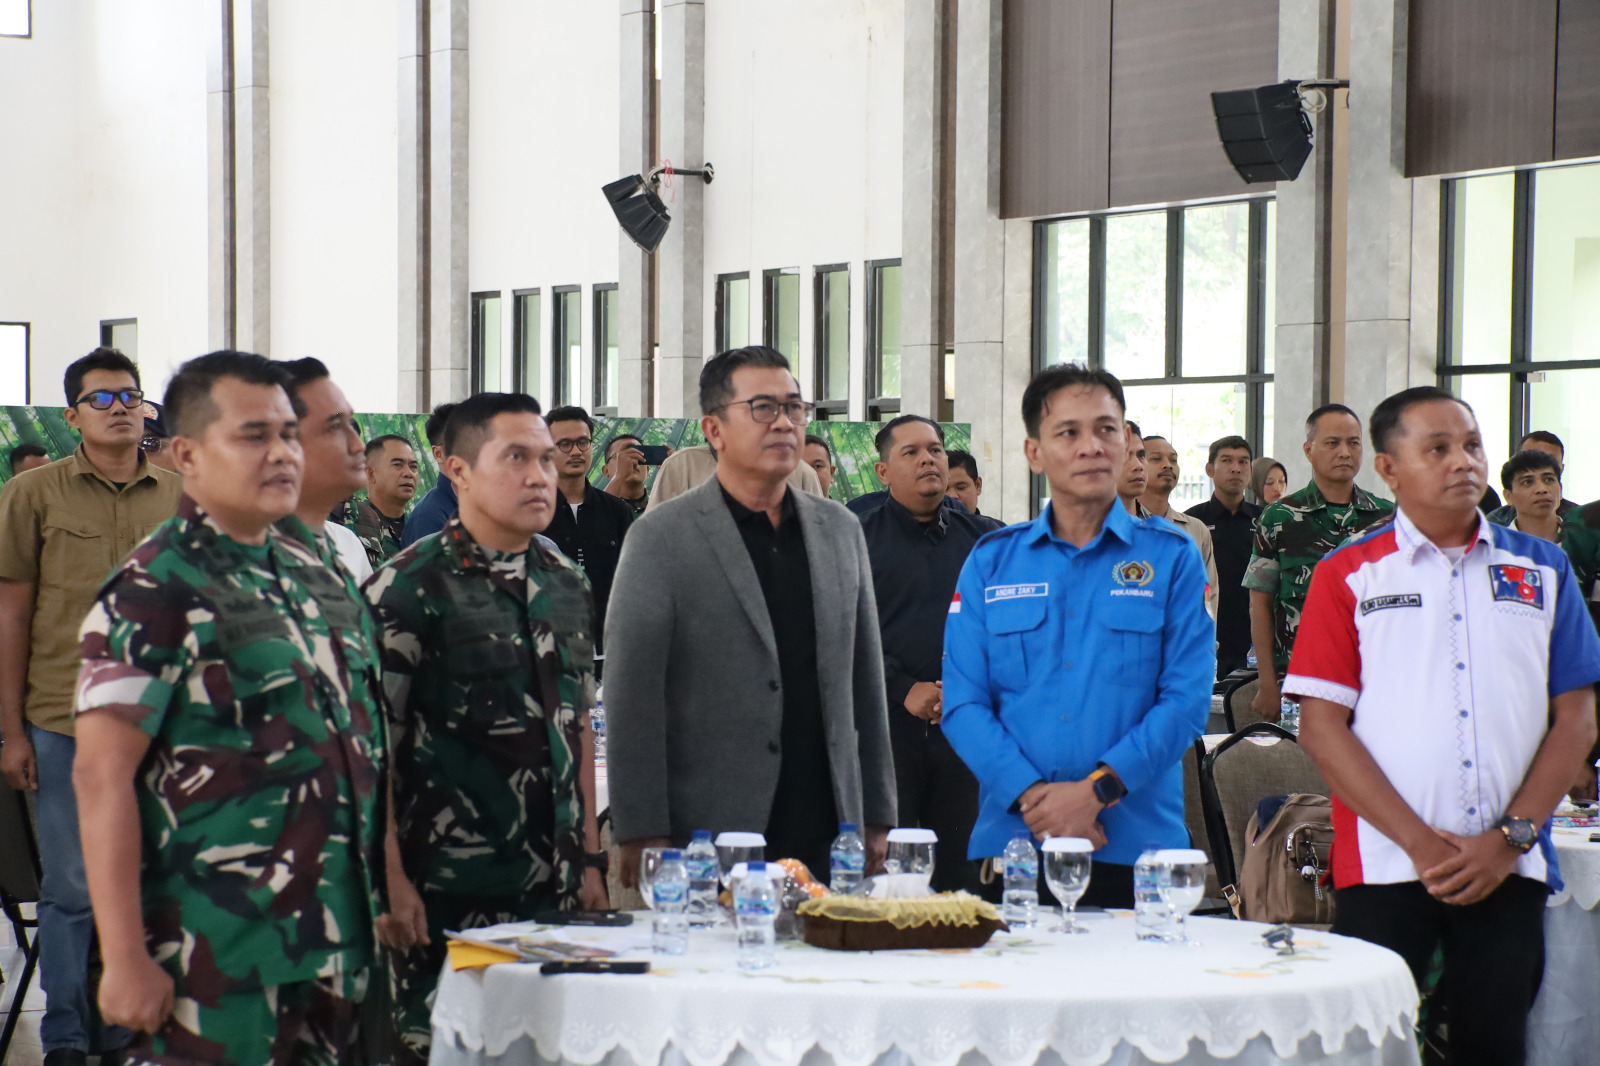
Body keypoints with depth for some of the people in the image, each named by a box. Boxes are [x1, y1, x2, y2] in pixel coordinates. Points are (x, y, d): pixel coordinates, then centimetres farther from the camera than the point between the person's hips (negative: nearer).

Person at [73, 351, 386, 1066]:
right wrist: (126, 960, -19)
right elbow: (101, 776, -15)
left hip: (337, 944, 7)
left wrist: (388, 883, 16)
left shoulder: (315, 577, 12)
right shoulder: (153, 594, -11)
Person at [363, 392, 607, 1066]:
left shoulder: (567, 583, 11)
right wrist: (389, 882, -15)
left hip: (555, 889, 6)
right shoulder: (407, 590, -9)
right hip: (445, 900, -6)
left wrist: (590, 858, 14)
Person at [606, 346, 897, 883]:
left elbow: (865, 681, 15)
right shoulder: (662, 537, -2)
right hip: (708, 842, -4)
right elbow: (632, 695, -6)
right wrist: (642, 835, -11)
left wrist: (877, 818, 11)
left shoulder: (840, 530, 13)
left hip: (829, 836, 4)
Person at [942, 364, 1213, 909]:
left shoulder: (1172, 557, 5)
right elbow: (964, 704, 3)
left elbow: (1187, 698, -3)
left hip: (1135, 844, -1)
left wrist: (1096, 790, -14)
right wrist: (1031, 796, -13)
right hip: (1010, 838, 1)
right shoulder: (991, 562, 9)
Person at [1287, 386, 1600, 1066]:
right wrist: (1419, 841, -11)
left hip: (1509, 873, 2)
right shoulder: (1348, 576, 4)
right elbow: (1322, 727, -3)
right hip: (1384, 869, -2)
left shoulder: (1542, 569, 10)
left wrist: (1512, 836, -6)